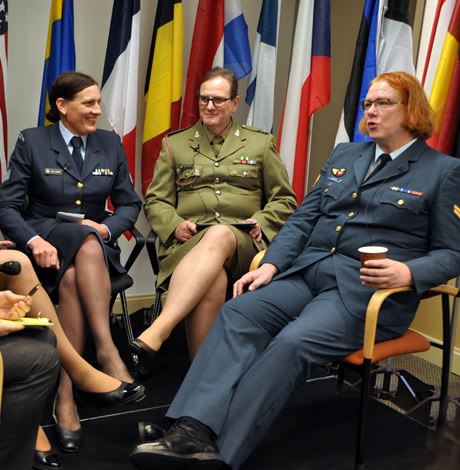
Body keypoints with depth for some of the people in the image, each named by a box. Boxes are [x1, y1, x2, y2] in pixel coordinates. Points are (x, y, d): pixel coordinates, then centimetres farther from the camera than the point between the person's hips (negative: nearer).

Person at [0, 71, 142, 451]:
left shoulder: (110, 144, 10)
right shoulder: (31, 142, 3)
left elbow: (129, 203, 11)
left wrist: (106, 228, -10)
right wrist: (33, 241, -21)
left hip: (95, 242, 2)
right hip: (45, 241, -1)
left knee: (71, 278, -33)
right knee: (85, 243, -36)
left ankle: (66, 393, -31)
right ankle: (107, 349, -38)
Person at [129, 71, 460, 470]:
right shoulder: (344, 155, 22)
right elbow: (303, 219, 16)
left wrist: (408, 273, -17)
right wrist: (271, 264, 1)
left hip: (368, 289, -5)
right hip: (307, 270, 5)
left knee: (293, 342, -30)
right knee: (239, 313, -22)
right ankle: (192, 432, -30)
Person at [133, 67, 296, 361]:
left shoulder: (261, 143, 19)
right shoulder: (175, 144, 20)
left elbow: (285, 200, 17)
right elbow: (155, 200, 17)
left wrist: (261, 222, -4)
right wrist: (175, 225, -5)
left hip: (243, 244, 0)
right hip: (188, 243, 1)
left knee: (219, 236, -39)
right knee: (213, 280, -36)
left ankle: (160, 329, -49)